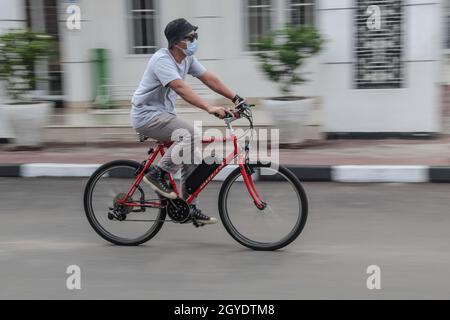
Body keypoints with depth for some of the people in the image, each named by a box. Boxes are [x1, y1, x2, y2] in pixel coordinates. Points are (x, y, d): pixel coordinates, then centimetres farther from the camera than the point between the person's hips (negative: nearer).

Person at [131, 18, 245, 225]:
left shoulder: (187, 59, 5)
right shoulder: (162, 60, -22)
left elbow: (209, 78, 7)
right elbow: (181, 88, -35)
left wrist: (235, 98, 0)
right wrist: (210, 108, -44)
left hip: (164, 113, 9)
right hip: (146, 115, -9)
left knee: (194, 151, 0)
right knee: (190, 134, -27)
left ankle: (188, 206, 8)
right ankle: (157, 173, -13)